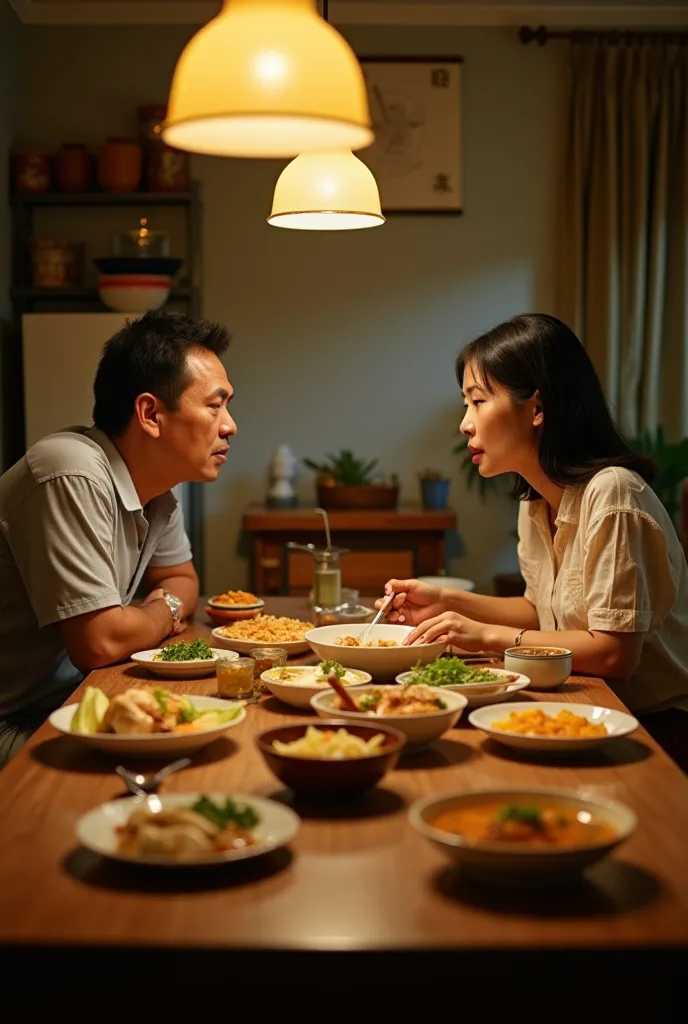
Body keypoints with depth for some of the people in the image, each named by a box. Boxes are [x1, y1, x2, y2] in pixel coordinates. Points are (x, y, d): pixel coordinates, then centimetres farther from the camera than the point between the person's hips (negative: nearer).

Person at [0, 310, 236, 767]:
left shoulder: (157, 493, 3)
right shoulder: (75, 477, -25)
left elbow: (182, 580, 20)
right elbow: (100, 642, -27)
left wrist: (156, 611, -4)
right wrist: (165, 612, -5)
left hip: (65, 706, 8)